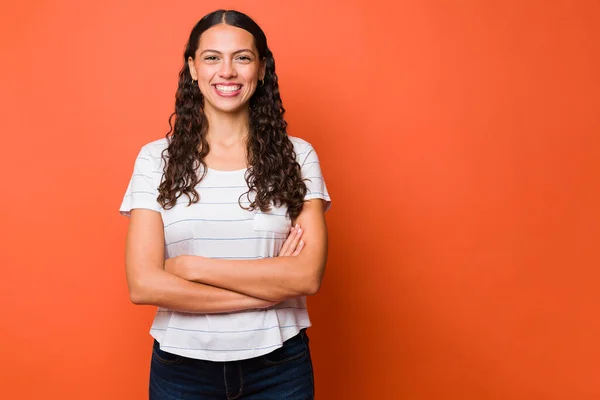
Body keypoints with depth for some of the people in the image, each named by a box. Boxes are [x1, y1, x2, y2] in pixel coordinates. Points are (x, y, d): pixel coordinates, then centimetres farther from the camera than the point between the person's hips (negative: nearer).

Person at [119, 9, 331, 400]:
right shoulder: (157, 158, -4)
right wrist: (269, 286, -15)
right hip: (181, 366, 0)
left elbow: (308, 275, -14)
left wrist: (192, 266, -16)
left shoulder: (297, 156, -4)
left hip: (279, 366, 0)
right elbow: (143, 285, -12)